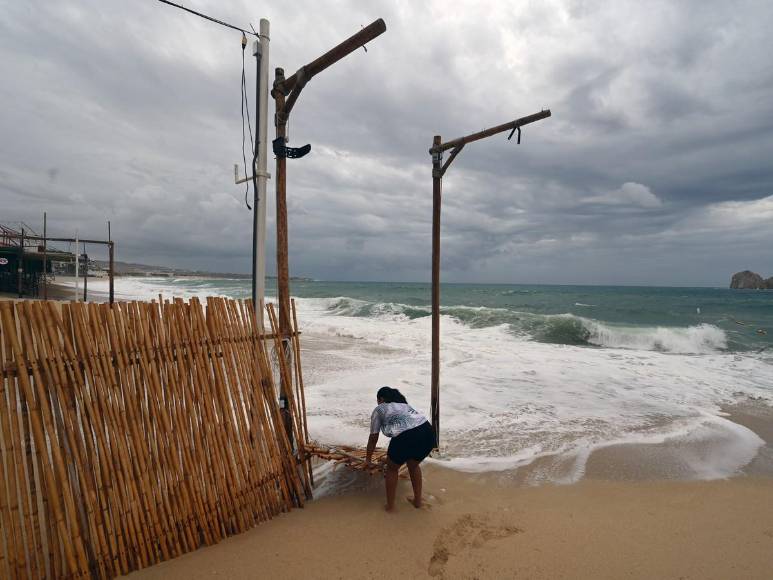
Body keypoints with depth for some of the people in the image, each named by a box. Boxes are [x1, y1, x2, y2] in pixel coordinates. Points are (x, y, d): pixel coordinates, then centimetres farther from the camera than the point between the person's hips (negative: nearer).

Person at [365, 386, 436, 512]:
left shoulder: (379, 409, 20)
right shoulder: (404, 404, 35)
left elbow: (373, 438, 24)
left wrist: (368, 459, 39)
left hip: (406, 437, -5)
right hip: (428, 433, 5)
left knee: (392, 468, 21)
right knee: (413, 465, 32)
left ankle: (390, 506, 29)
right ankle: (417, 500, 40)